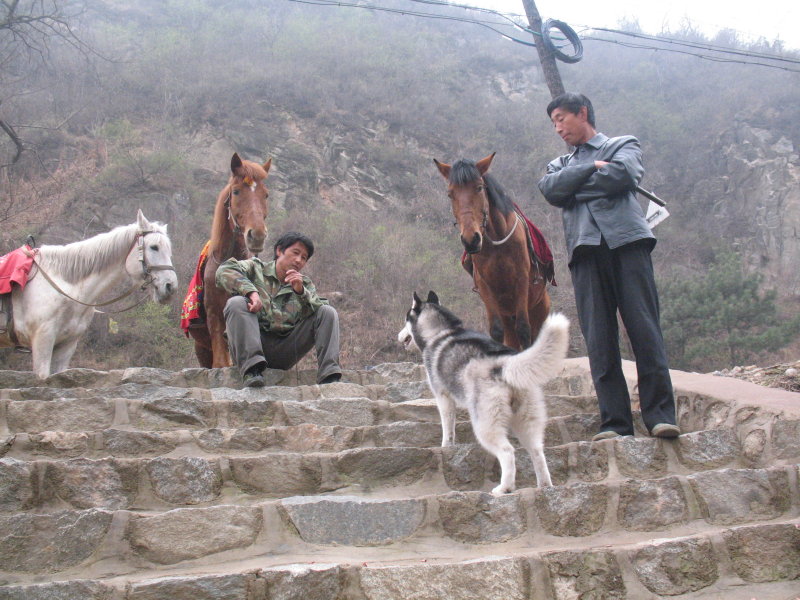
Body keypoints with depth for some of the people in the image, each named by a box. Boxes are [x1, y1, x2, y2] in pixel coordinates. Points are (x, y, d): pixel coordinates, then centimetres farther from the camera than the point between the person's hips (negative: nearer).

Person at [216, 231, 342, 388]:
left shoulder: (305, 284, 21)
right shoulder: (256, 268, 11)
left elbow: (317, 312, 4)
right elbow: (224, 270, -9)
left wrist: (300, 292, -12)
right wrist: (251, 291, -23)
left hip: (284, 353, 3)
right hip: (252, 346, -3)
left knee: (329, 312, -5)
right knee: (236, 303, -27)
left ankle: (328, 376, -20)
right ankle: (252, 368, -38)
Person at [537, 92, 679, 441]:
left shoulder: (623, 145, 21)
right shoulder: (560, 164, 31)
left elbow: (625, 174, -3)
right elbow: (550, 189, 7)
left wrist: (574, 186, 4)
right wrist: (592, 168, 3)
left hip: (626, 239, -3)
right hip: (585, 248, 3)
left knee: (644, 328, -10)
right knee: (599, 337, -6)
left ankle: (659, 414, -8)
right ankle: (615, 421, -6)